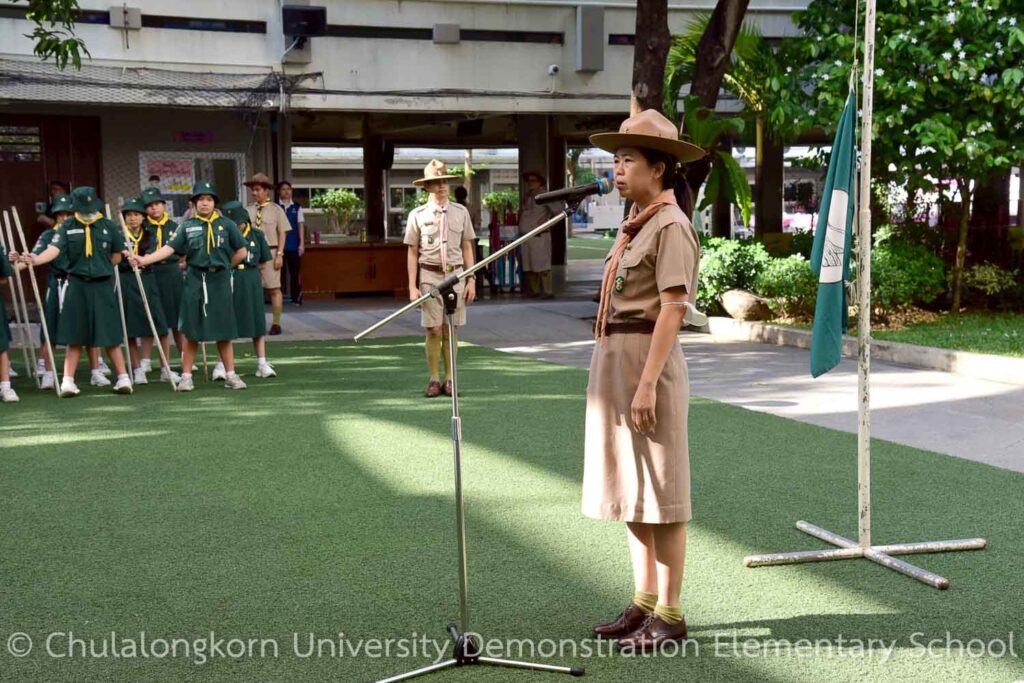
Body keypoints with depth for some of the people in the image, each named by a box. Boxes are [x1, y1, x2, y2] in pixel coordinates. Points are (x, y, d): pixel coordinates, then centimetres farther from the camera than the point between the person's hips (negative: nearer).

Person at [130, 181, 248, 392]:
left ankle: (231, 375, 13)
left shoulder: (227, 224, 1)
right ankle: (186, 376, 11)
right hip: (194, 281, 0)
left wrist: (224, 266, 9)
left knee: (223, 331, 5)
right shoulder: (186, 226, 3)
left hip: (219, 281, 0)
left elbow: (241, 252, 5)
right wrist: (143, 260, -17)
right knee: (191, 331, 4)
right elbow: (169, 248, -6)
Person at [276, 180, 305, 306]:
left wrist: (302, 243, -1)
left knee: (295, 272, 3)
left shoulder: (297, 208, 7)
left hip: (294, 245, 1)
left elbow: (301, 226, 5)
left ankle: (296, 298, 9)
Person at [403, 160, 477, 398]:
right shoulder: (417, 215, 1)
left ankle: (449, 380, 13)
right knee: (434, 331, -3)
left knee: (450, 330, 5)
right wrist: (412, 286, -2)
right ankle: (434, 380, 8)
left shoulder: (461, 212, 7)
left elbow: (467, 248, 11)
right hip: (430, 275, -2)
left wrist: (471, 280, 6)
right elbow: (412, 253, 3)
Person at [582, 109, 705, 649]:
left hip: (648, 362, -9)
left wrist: (647, 384, -23)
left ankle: (670, 615, 9)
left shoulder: (671, 226, -12)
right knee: (630, 488, 14)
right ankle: (644, 603, 24)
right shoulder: (635, 225, 15)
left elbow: (672, 310, -18)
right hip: (615, 362, 10)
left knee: (659, 493, -1)